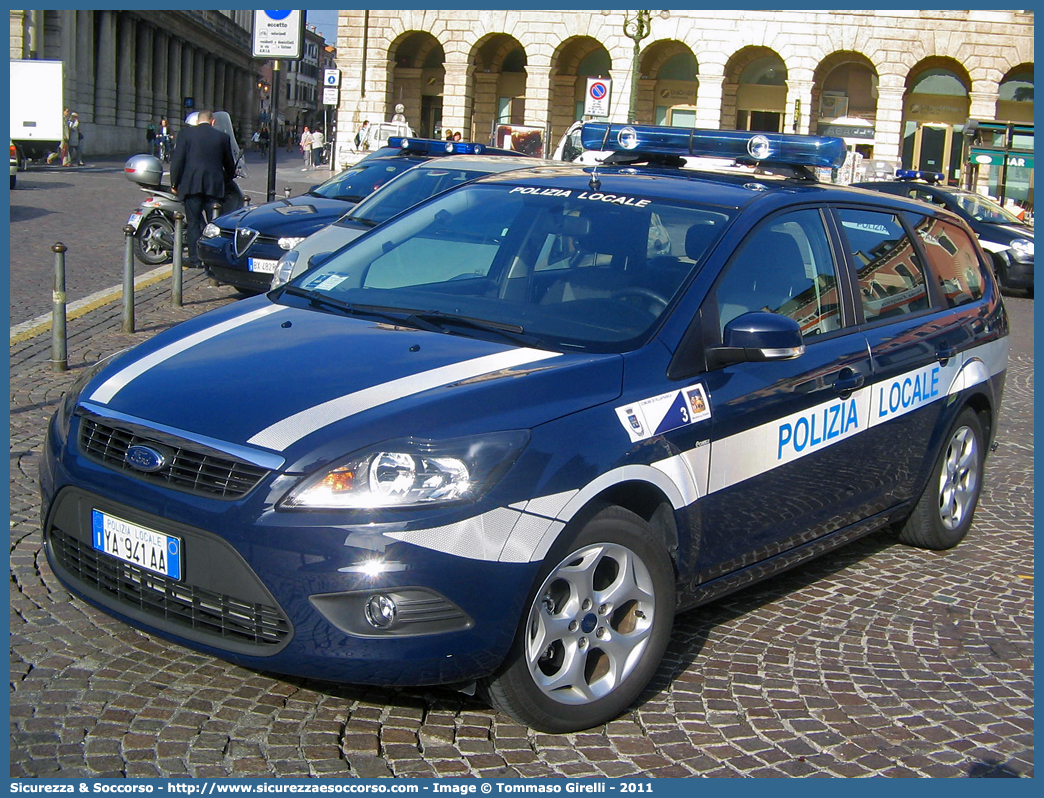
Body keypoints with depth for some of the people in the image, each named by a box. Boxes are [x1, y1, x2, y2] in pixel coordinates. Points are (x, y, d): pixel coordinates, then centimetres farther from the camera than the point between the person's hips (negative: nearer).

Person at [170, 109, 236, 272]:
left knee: (194, 223, 3)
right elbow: (230, 165, 15)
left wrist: (174, 183, 5)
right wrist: (226, 181, 33)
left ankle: (195, 259, 2)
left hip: (191, 184, -1)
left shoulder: (187, 133, 3)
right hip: (214, 185, 1)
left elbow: (177, 159, -1)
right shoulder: (222, 137, 8)